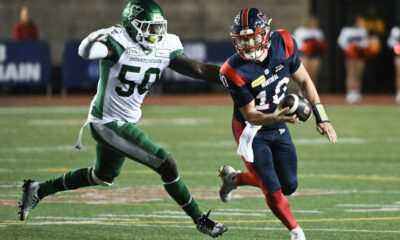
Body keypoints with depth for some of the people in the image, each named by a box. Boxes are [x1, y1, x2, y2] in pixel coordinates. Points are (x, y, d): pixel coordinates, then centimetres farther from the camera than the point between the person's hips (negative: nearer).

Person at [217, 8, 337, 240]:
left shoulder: (283, 44, -17)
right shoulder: (234, 71, -29)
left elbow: (304, 81, -1)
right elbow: (251, 115, -21)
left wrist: (321, 117, -4)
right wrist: (276, 117, -42)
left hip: (278, 127, 5)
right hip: (252, 131, -5)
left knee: (289, 186, 12)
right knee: (273, 191, -8)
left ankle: (234, 178, 34)